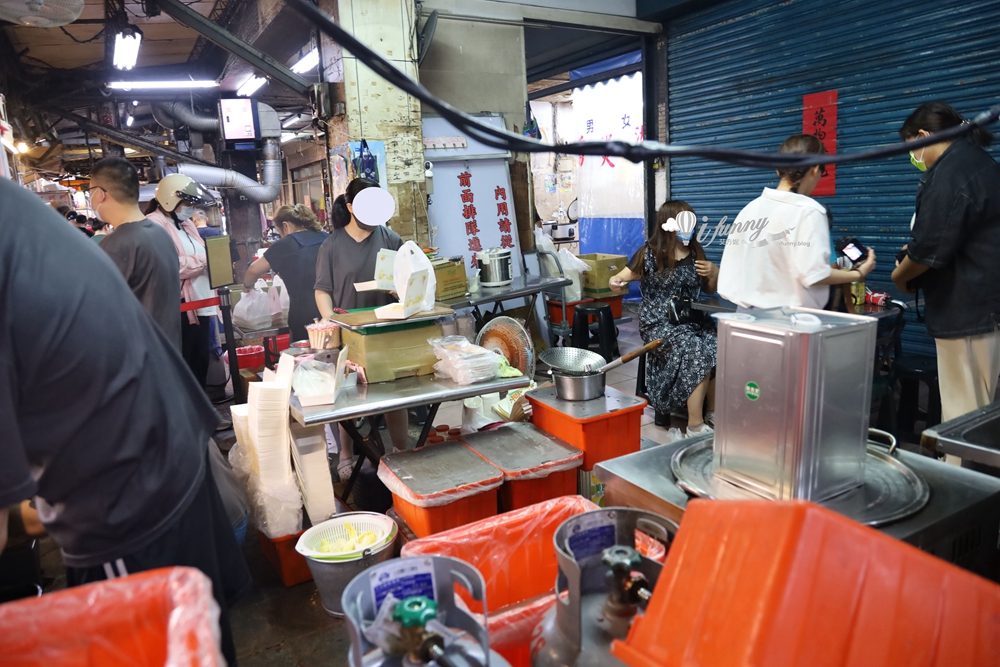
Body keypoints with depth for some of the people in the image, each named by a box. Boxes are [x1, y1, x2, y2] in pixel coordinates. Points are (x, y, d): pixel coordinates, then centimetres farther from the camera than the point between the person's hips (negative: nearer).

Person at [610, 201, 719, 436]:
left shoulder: (695, 252, 10)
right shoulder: (650, 252, -4)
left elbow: (709, 289, 21)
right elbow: (625, 276, 2)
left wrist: (714, 273, -1)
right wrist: (616, 281, -21)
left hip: (690, 318, 5)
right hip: (659, 321, -5)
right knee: (698, 353, -28)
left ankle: (713, 413, -5)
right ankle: (696, 425, -19)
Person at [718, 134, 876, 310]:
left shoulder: (749, 208, 5)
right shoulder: (808, 211, -12)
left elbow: (731, 268, 6)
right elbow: (814, 274, -17)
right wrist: (859, 273, -2)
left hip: (748, 312, 6)